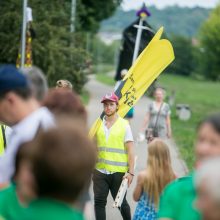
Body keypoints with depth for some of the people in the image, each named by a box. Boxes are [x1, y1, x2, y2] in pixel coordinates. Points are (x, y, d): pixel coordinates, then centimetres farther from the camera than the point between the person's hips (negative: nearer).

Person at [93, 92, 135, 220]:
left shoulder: (124, 124, -2)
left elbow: (130, 150, -4)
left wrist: (131, 172, -10)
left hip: (119, 171, -3)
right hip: (100, 171, 3)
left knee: (121, 203, 8)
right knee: (99, 202, 0)